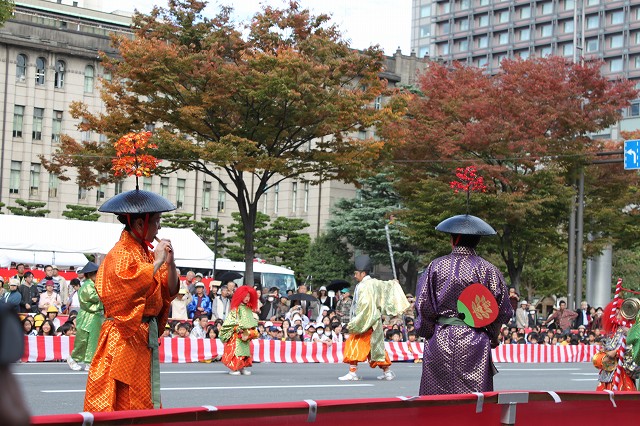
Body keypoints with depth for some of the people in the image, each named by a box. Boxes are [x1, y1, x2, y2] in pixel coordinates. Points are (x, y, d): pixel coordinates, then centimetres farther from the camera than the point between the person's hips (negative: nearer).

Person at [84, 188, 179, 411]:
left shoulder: (147, 253, 13)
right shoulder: (120, 254, -12)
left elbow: (169, 291, 13)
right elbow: (128, 287, -30)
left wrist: (170, 264, -3)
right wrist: (157, 263, -21)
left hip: (145, 338, 9)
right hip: (124, 341, -9)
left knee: (143, 400, 10)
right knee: (121, 401, -7)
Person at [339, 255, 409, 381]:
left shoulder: (363, 286, -17)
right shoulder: (374, 283, 9)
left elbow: (364, 306, -24)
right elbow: (386, 286, 29)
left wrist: (354, 323, -23)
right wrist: (394, 283, 52)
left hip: (365, 322, -9)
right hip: (375, 322, 9)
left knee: (353, 345, -7)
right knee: (377, 346, 15)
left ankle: (352, 372, -12)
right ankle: (387, 372, 18)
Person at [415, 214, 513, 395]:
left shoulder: (435, 267, 0)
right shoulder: (487, 269, -3)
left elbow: (424, 305, 1)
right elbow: (502, 309, 0)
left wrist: (428, 333, 14)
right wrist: (493, 336, 15)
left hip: (440, 341, 1)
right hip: (474, 343, -1)